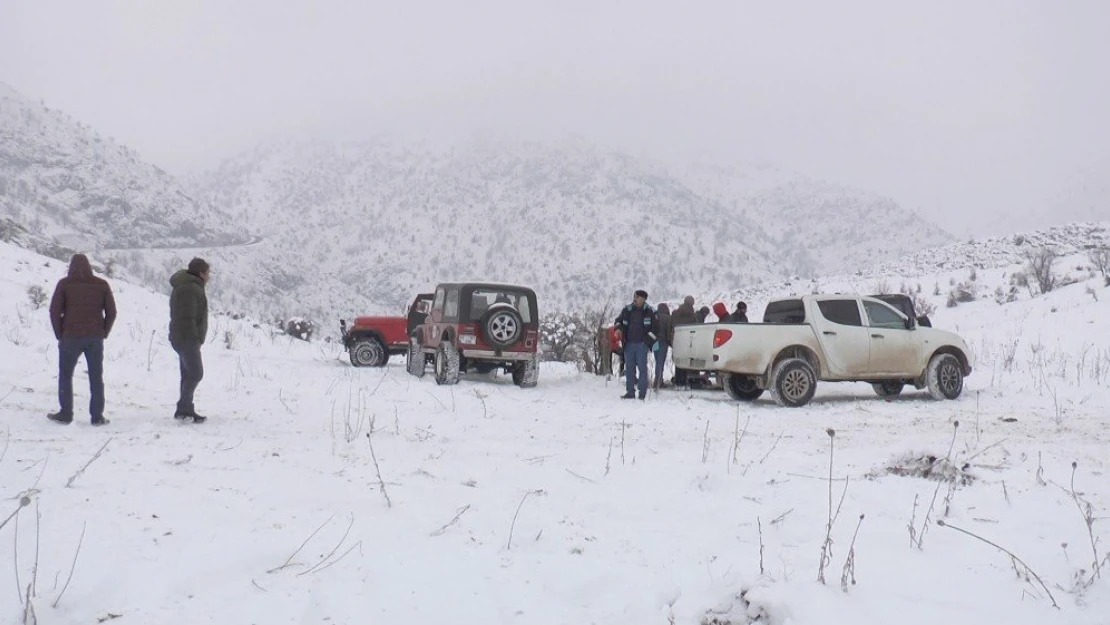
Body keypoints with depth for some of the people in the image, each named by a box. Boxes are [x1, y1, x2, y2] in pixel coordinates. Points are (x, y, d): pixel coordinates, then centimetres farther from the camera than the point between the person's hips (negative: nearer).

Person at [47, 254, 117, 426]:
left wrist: (60, 334, 4)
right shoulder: (102, 284, 5)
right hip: (96, 338, 2)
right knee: (96, 377, 6)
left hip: (71, 337, -2)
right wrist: (103, 333, 10)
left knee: (65, 375, 12)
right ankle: (97, 416, 5)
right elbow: (111, 312, 3)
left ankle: (65, 414, 12)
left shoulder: (64, 284, -1)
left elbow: (54, 311, -5)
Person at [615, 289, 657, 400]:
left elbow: (654, 327, 6)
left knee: (642, 367, -6)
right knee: (629, 368, 6)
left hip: (641, 344, -4)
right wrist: (618, 328, 2)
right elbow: (619, 321, 21)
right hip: (629, 344, 4)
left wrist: (650, 338, -4)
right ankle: (630, 391, 12)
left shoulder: (649, 312, 0)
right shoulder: (627, 310, 8)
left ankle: (642, 392, -1)